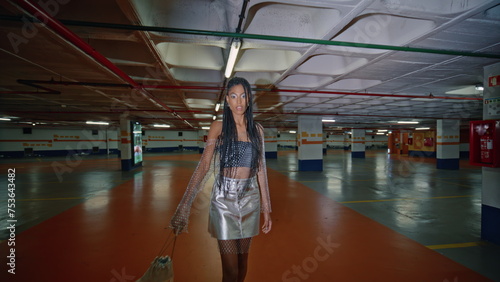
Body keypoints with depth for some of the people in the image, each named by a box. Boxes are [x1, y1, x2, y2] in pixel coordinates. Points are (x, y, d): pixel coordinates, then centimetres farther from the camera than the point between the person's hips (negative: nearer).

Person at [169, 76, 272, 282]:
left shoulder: (257, 129, 5)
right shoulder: (218, 127, -3)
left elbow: (261, 169, 6)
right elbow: (204, 165, -11)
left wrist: (266, 209, 6)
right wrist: (184, 206, -19)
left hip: (250, 198, 3)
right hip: (224, 198, -3)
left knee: (243, 260, 17)